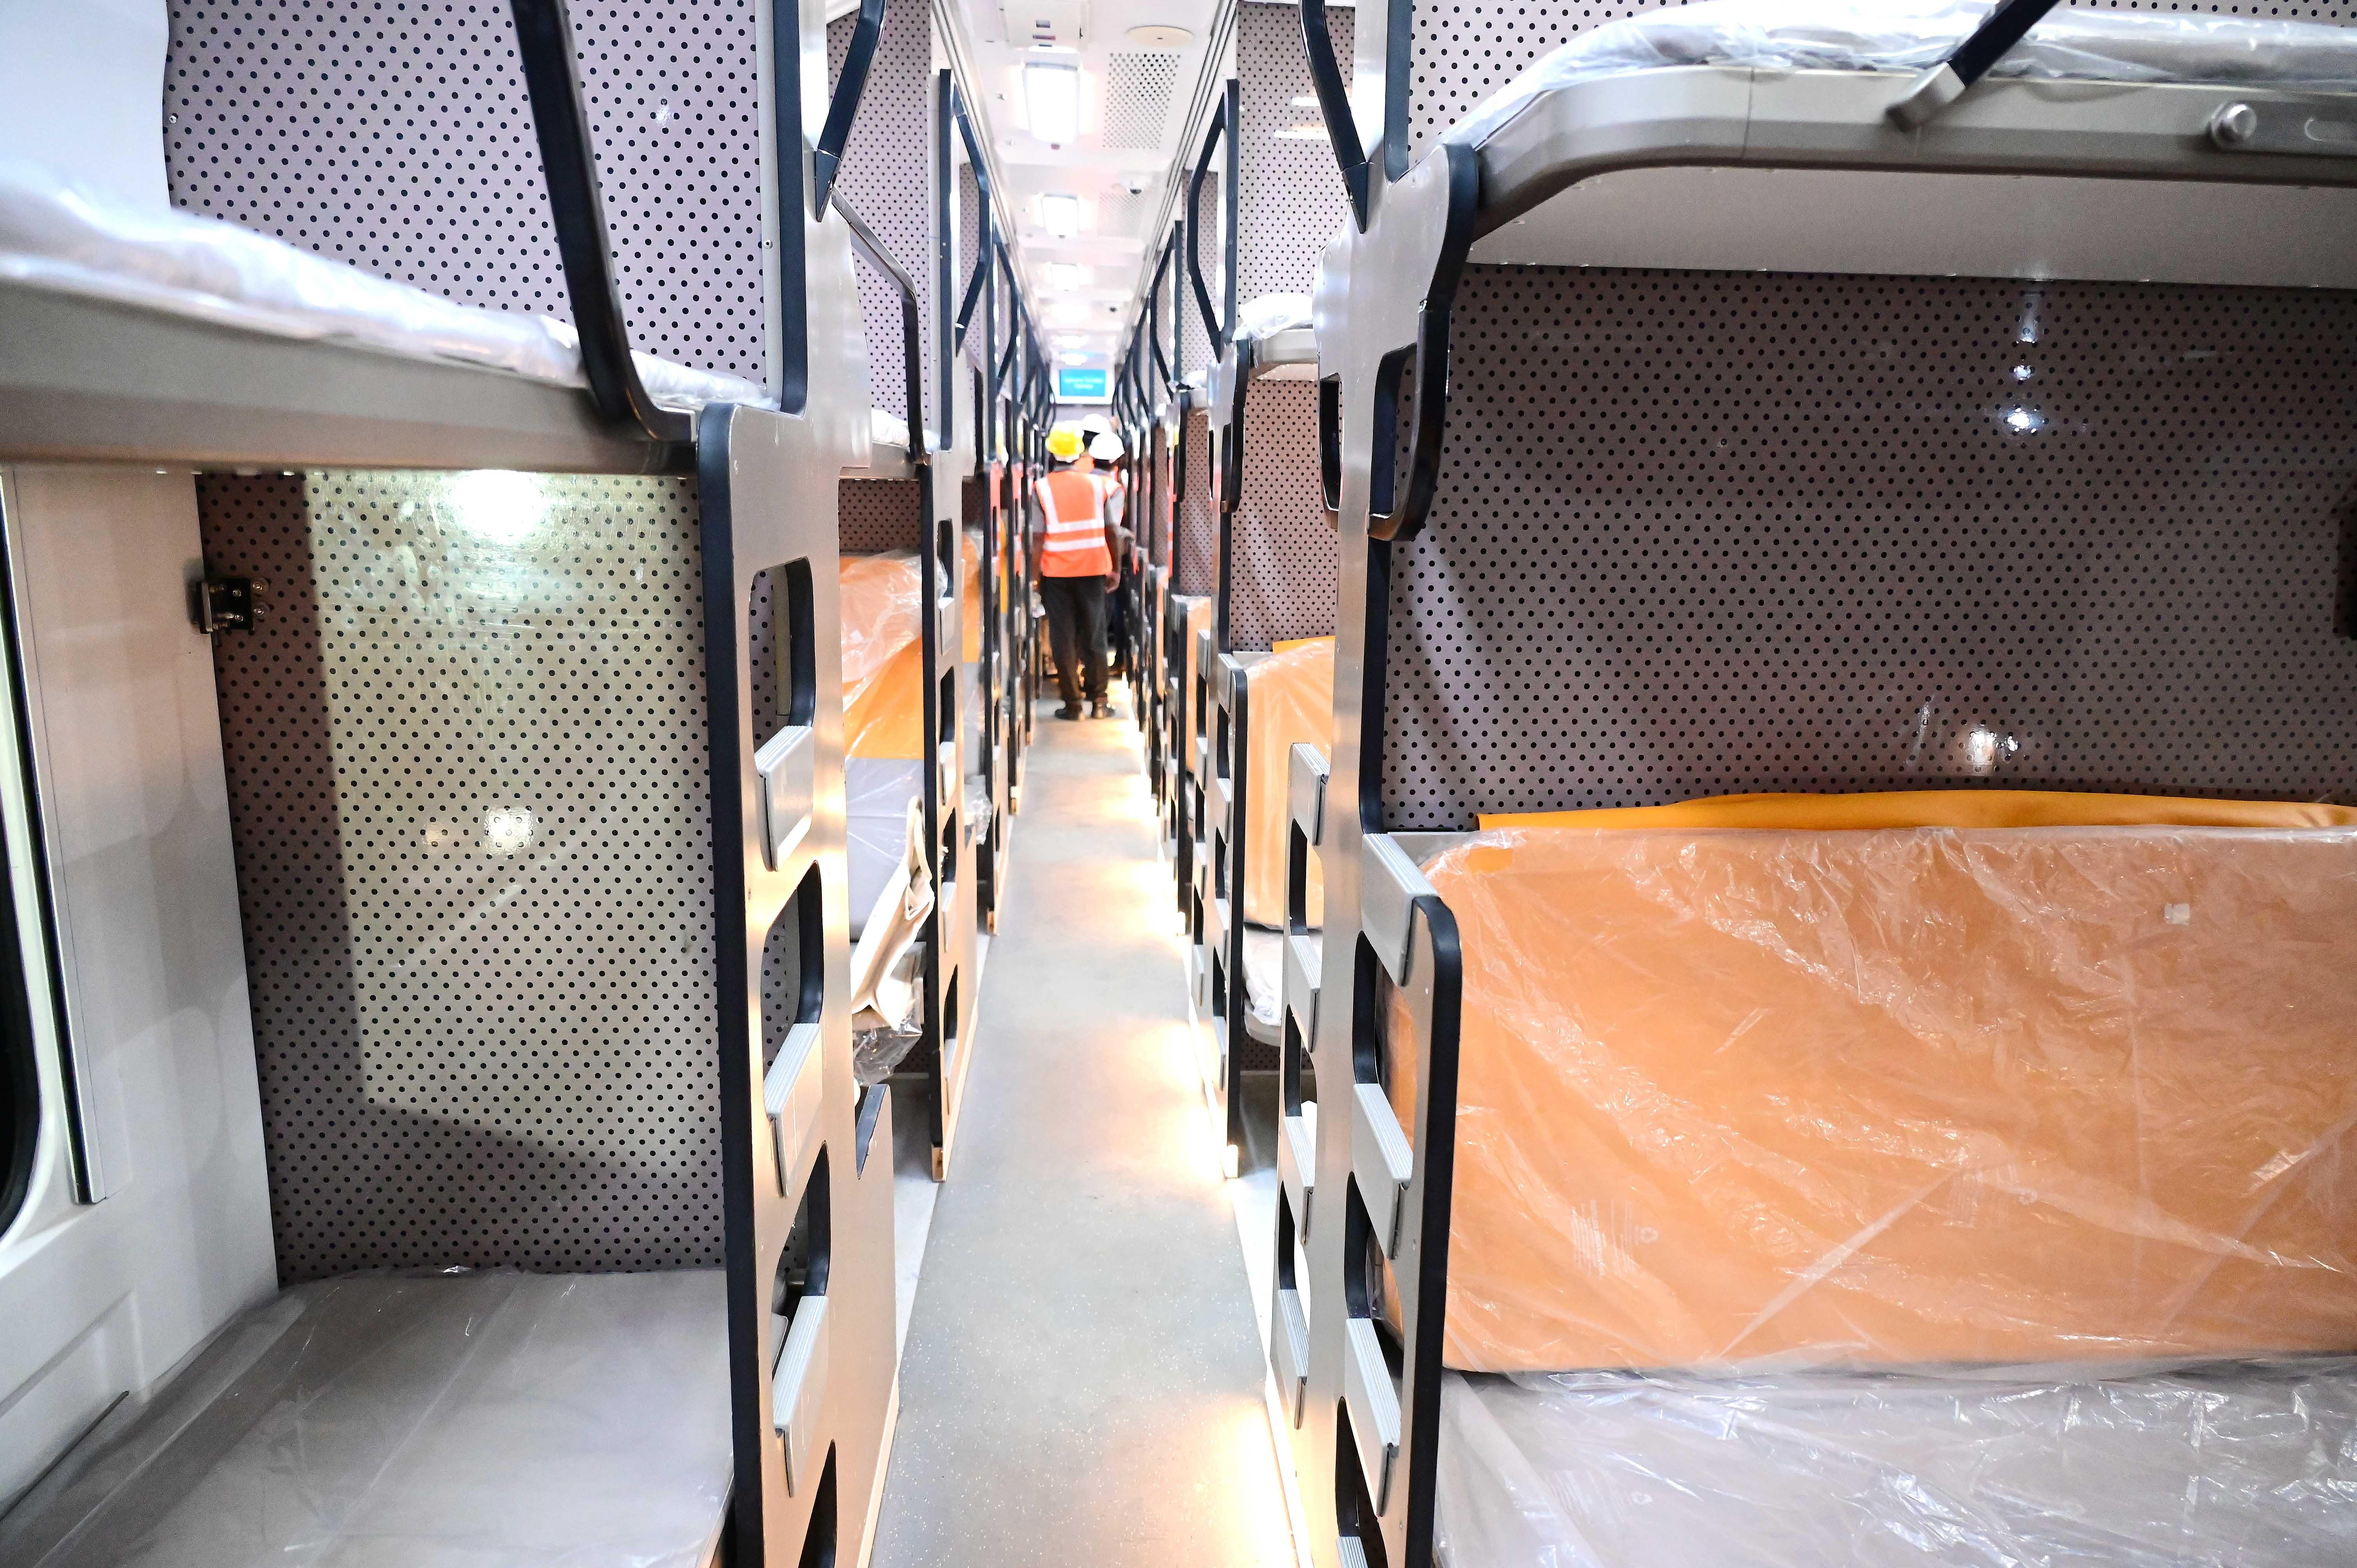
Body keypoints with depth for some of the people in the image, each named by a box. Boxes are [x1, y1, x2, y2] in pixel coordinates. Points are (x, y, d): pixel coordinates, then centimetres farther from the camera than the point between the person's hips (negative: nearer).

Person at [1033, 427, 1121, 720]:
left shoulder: (1042, 489, -4)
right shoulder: (1095, 484, 2)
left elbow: (1037, 538, -9)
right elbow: (1111, 531, 3)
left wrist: (1034, 576, -4)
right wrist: (1115, 567, 12)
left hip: (1056, 572, -2)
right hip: (1092, 569, 2)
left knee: (1064, 639, 5)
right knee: (1095, 635, 9)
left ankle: (1073, 704, 5)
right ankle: (1098, 701, 10)